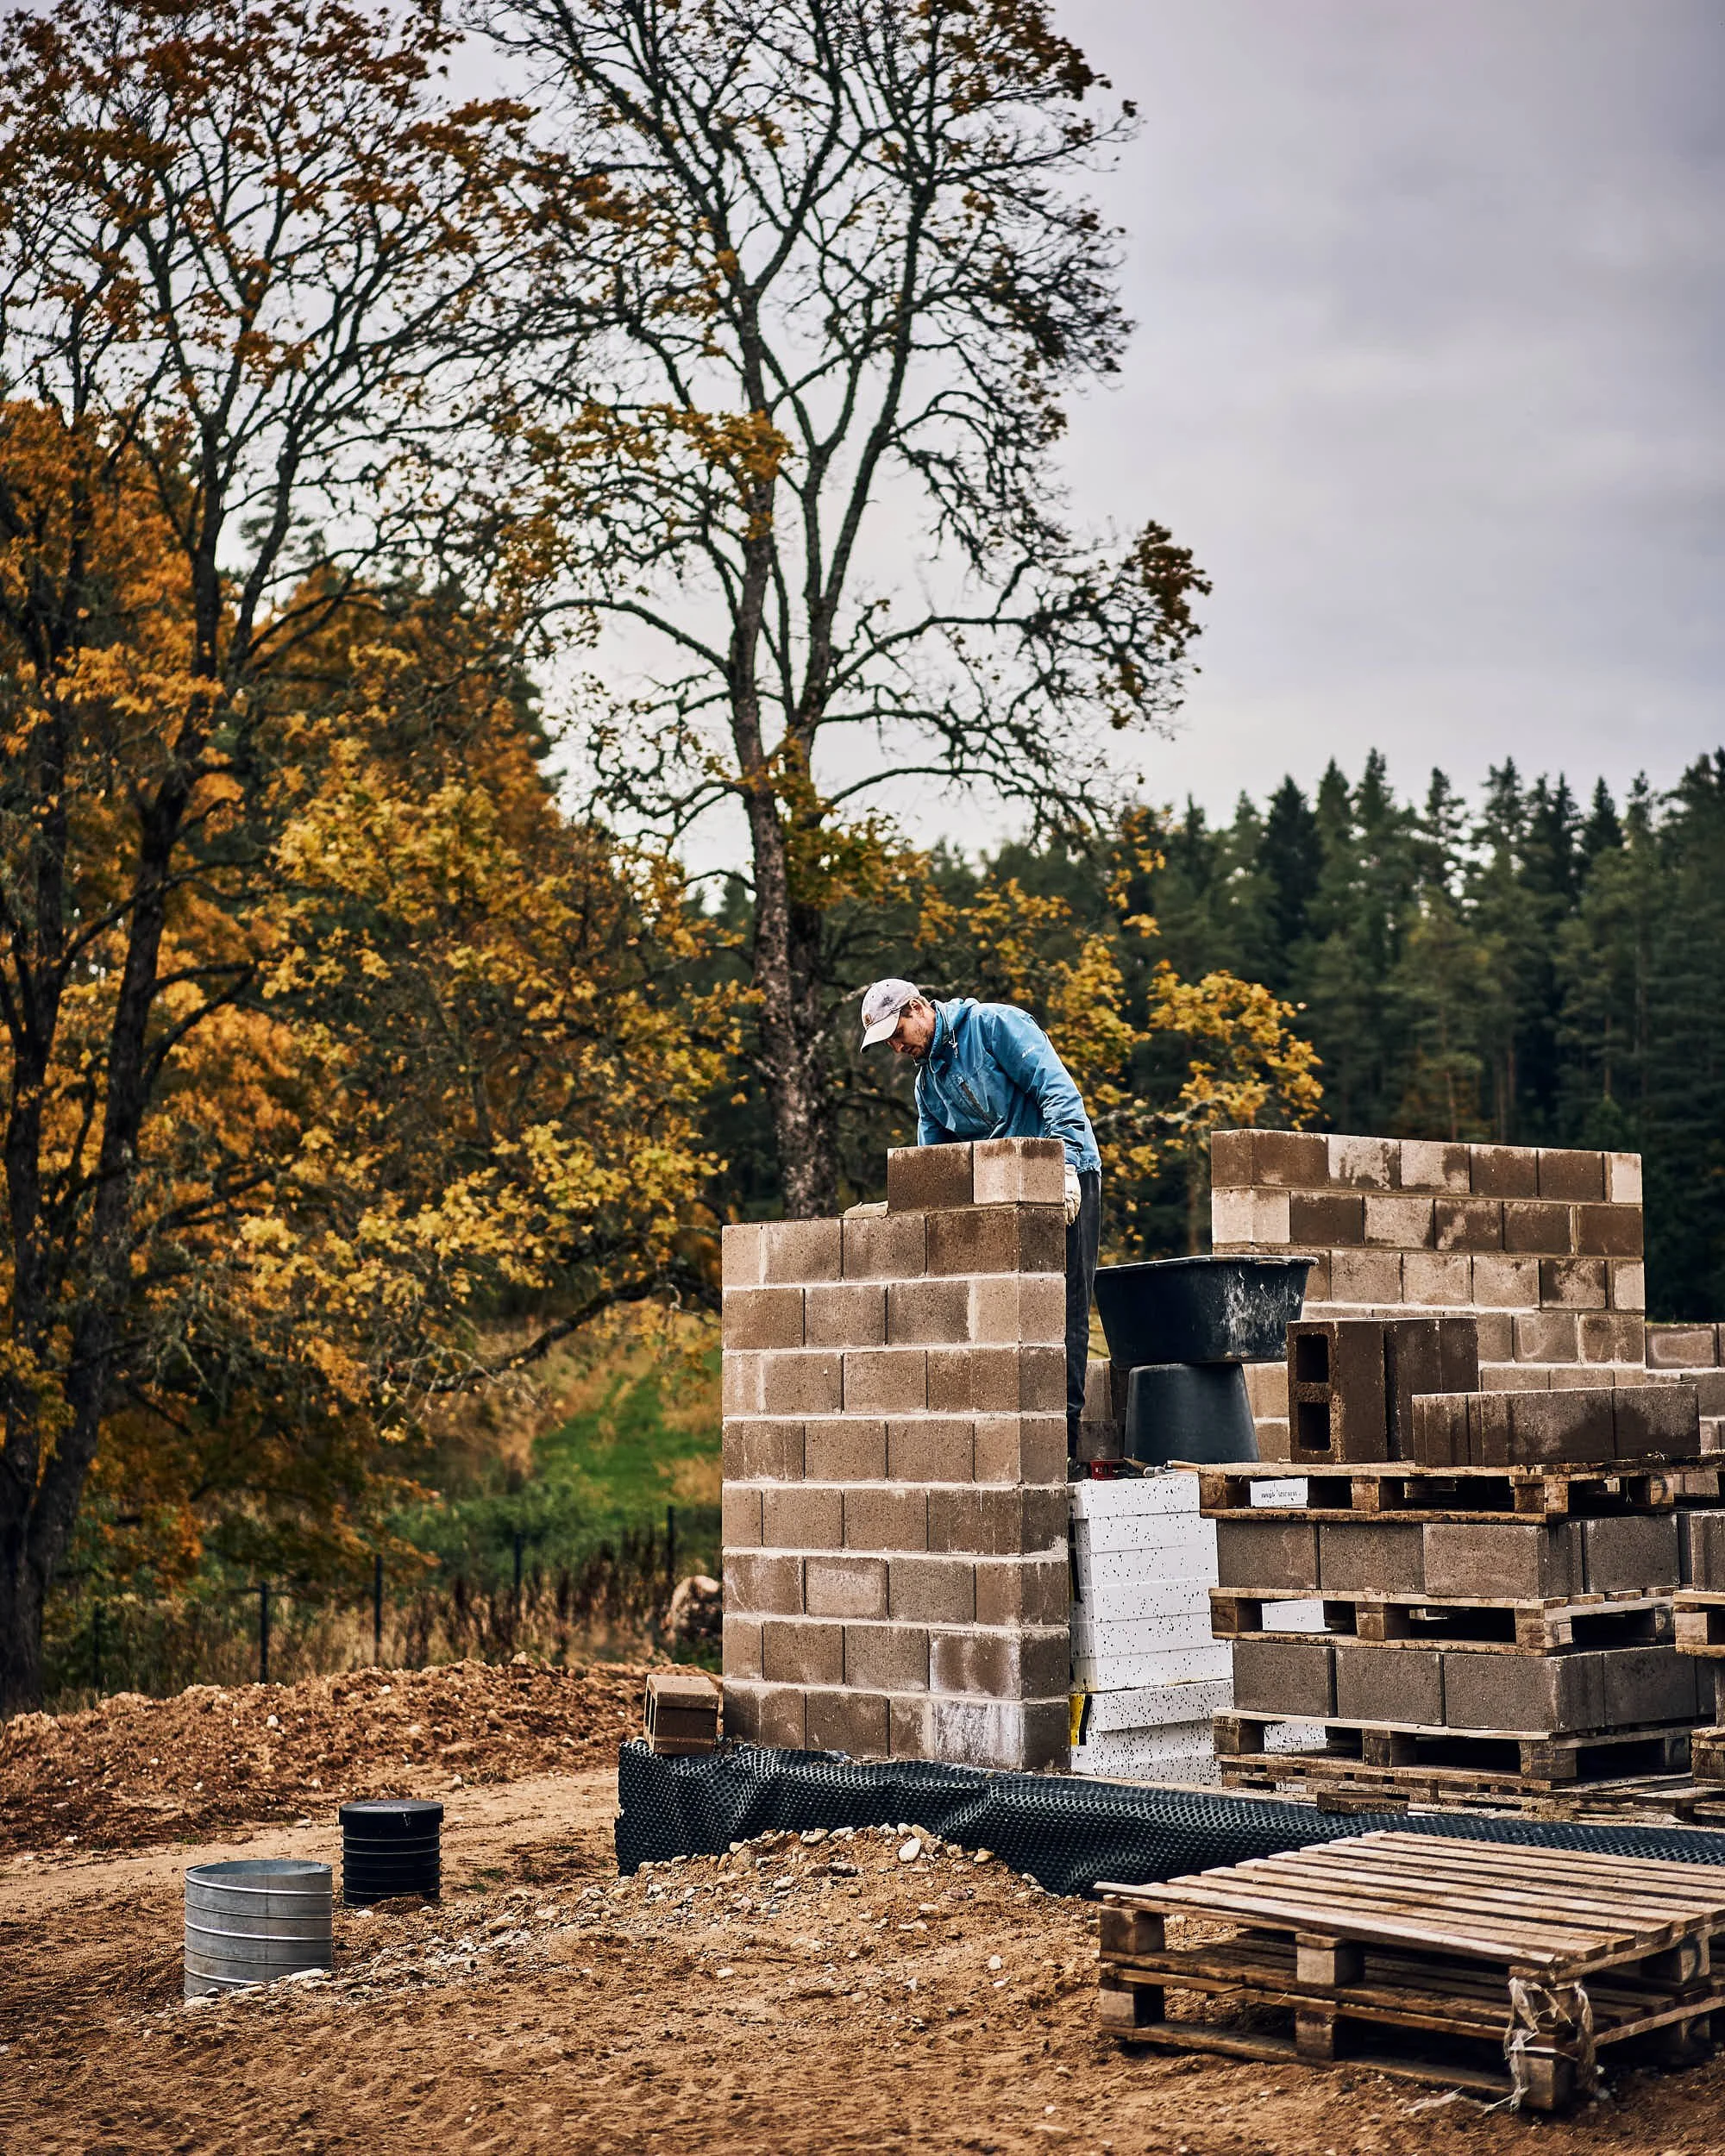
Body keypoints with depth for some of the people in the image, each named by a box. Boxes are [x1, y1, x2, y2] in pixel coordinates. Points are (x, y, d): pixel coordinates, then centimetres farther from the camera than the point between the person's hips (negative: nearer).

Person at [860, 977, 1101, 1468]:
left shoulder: (993, 1024, -7)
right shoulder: (927, 1081, 15)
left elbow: (1058, 1089, -14)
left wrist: (1066, 1165, -23)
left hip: (1065, 1181, -8)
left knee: (1063, 1307, -9)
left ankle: (1064, 1438, -9)